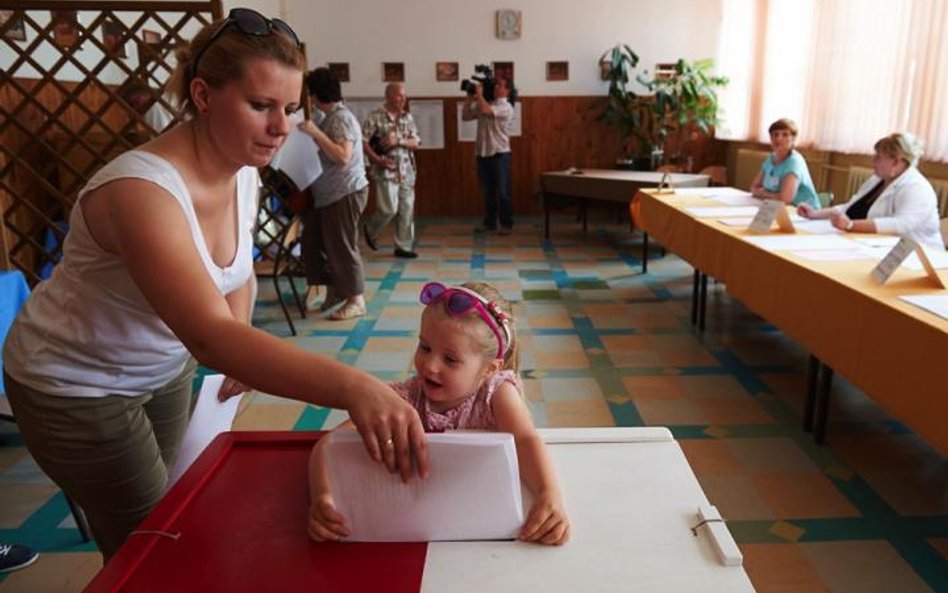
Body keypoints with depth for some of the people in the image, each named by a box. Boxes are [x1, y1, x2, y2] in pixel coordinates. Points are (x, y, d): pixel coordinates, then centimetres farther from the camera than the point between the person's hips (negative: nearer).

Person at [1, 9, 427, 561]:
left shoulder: (243, 172, -11)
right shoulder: (142, 189, -36)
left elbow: (237, 271, 8)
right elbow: (210, 336, -50)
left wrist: (241, 344, -9)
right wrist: (352, 387, -62)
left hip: (164, 367, 7)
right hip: (77, 385, -6)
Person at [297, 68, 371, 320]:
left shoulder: (341, 118, -14)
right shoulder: (330, 117, 14)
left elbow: (343, 156, -24)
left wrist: (315, 132, -24)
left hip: (345, 193, -10)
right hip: (327, 193, 10)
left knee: (342, 246, -4)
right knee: (312, 242, 12)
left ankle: (356, 301, 7)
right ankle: (334, 290, 25)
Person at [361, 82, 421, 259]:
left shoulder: (408, 117, 9)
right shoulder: (375, 117, -8)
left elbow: (415, 143, 4)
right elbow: (362, 141, -10)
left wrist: (398, 141, -13)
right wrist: (377, 159, -19)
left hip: (406, 171, 5)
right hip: (386, 170, -5)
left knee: (407, 209, 4)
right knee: (389, 209, -8)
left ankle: (404, 247, 13)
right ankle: (370, 229, 22)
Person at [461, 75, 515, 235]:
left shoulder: (506, 107, -8)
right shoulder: (484, 104, 14)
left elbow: (486, 111, -24)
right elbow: (466, 116, 13)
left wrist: (479, 93, -12)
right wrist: (470, 98, 6)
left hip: (499, 154, -6)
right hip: (482, 153, 6)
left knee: (502, 192, -2)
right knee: (488, 191, 12)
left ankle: (507, 224, 5)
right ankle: (489, 222, 20)